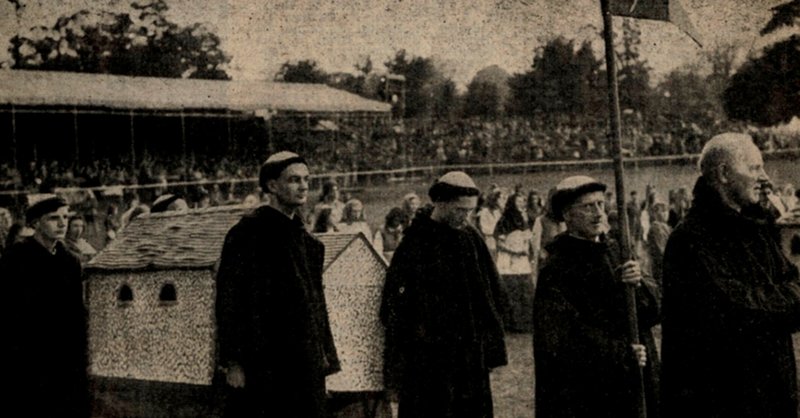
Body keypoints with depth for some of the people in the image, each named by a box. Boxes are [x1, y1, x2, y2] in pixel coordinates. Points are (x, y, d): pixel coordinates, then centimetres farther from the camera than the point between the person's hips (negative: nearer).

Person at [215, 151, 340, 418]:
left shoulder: (303, 238, 14)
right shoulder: (247, 233, -9)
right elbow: (229, 300, -12)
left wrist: (324, 354, 17)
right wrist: (232, 362, -16)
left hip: (305, 363, 7)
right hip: (261, 363, -7)